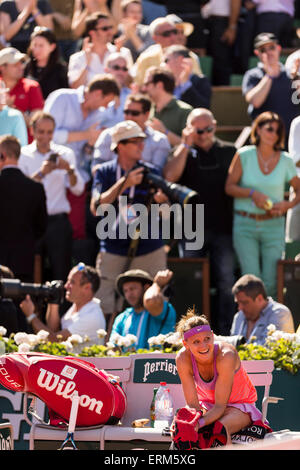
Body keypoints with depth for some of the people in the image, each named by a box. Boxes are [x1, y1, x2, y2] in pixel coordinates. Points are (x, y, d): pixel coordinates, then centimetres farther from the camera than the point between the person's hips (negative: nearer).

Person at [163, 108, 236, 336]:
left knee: (226, 282, -1)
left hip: (223, 228, 0)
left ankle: (224, 333, 3)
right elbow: (170, 176, -13)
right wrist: (186, 144, -10)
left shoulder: (230, 152, 10)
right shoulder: (184, 153, 6)